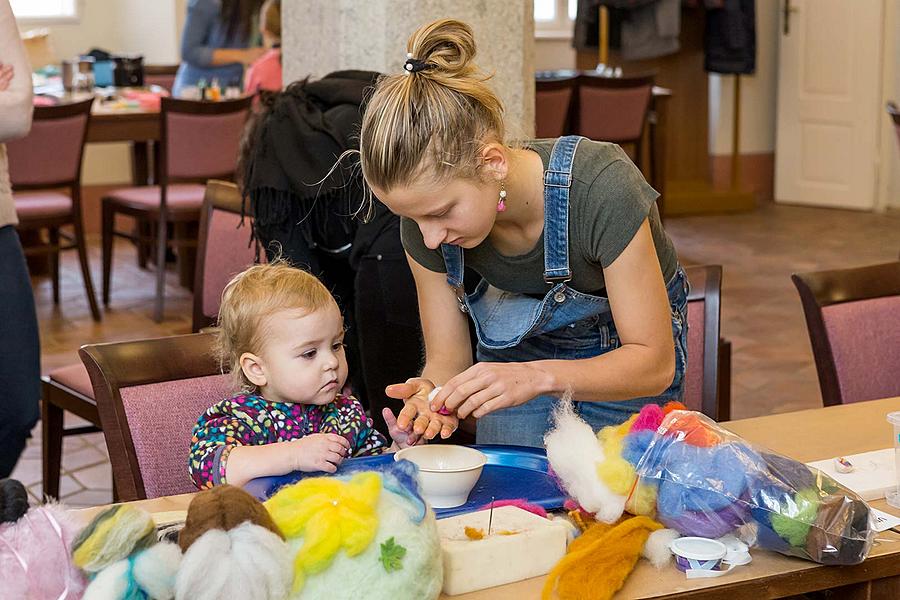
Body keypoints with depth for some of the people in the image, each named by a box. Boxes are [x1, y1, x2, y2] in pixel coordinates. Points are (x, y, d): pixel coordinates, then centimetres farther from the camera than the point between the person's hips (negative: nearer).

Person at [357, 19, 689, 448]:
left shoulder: (599, 187, -37)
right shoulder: (426, 222, -23)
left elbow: (654, 363, -30)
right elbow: (447, 359, -12)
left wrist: (537, 376, -46)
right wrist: (432, 398, -37)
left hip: (620, 357, -3)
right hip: (517, 344, 3)